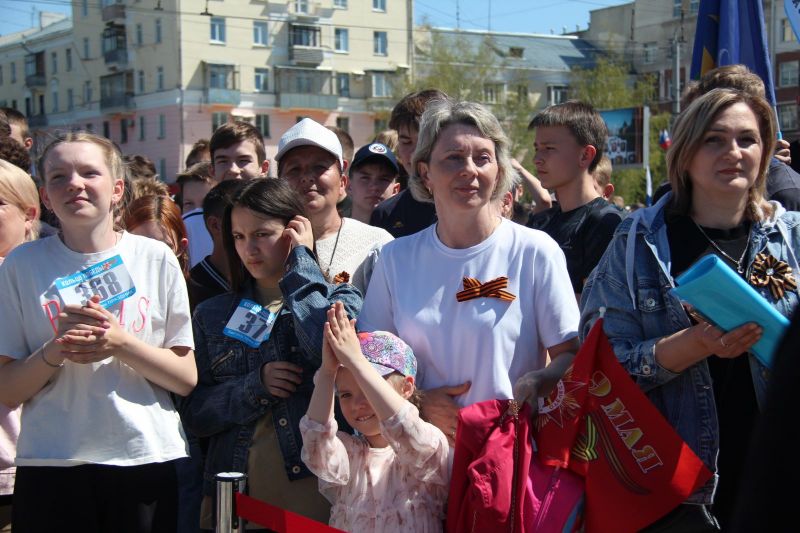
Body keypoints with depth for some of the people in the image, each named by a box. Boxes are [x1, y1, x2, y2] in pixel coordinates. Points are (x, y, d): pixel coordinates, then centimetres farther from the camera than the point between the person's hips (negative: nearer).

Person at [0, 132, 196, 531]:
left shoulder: (156, 258, 1)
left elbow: (187, 378, 0)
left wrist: (120, 343, -15)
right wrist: (55, 351, -16)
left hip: (148, 458, 0)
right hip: (49, 466, 0)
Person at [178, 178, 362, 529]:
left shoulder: (338, 300, 3)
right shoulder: (213, 315, 10)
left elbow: (334, 353, -20)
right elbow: (193, 415, 5)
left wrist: (300, 260, -9)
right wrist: (256, 386, -13)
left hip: (315, 485, -2)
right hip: (234, 494, 2)